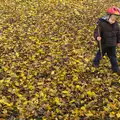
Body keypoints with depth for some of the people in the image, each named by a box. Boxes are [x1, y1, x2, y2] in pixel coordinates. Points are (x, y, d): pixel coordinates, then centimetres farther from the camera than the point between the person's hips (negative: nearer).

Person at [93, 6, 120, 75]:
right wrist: (97, 37, -47)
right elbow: (97, 32, -25)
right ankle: (96, 62, 47)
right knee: (100, 54, 19)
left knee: (113, 56, 12)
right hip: (103, 44, -4)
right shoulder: (102, 23, -23)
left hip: (112, 44, 4)